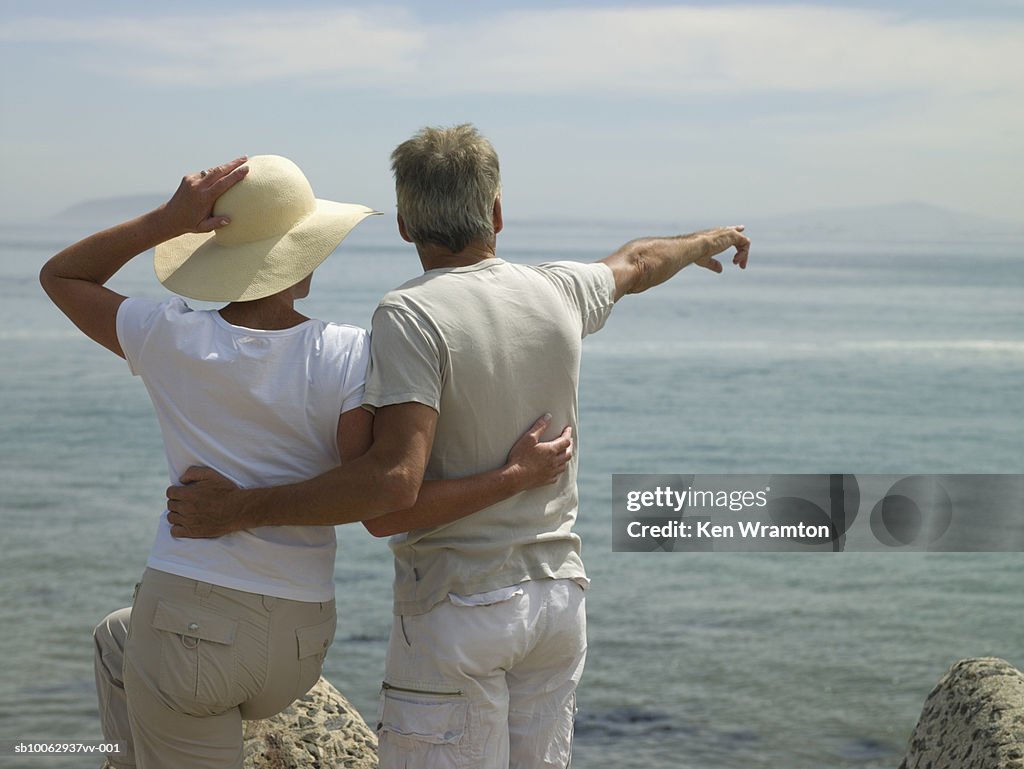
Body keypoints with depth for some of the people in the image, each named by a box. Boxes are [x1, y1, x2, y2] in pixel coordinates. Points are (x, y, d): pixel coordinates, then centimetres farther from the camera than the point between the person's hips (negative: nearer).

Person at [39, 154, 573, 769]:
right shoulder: (347, 356, -12)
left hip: (191, 629, -4)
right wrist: (518, 475, -14)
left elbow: (60, 276, 9)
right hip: (297, 647, 4)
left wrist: (168, 220, -5)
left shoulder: (170, 340, -8)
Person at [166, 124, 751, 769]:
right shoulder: (558, 293, 3)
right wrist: (706, 241, 48)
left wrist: (243, 509, -21)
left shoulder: (411, 315, -16)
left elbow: (396, 485, -25)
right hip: (559, 592, 6)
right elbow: (637, 264, 27)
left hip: (458, 603, -6)